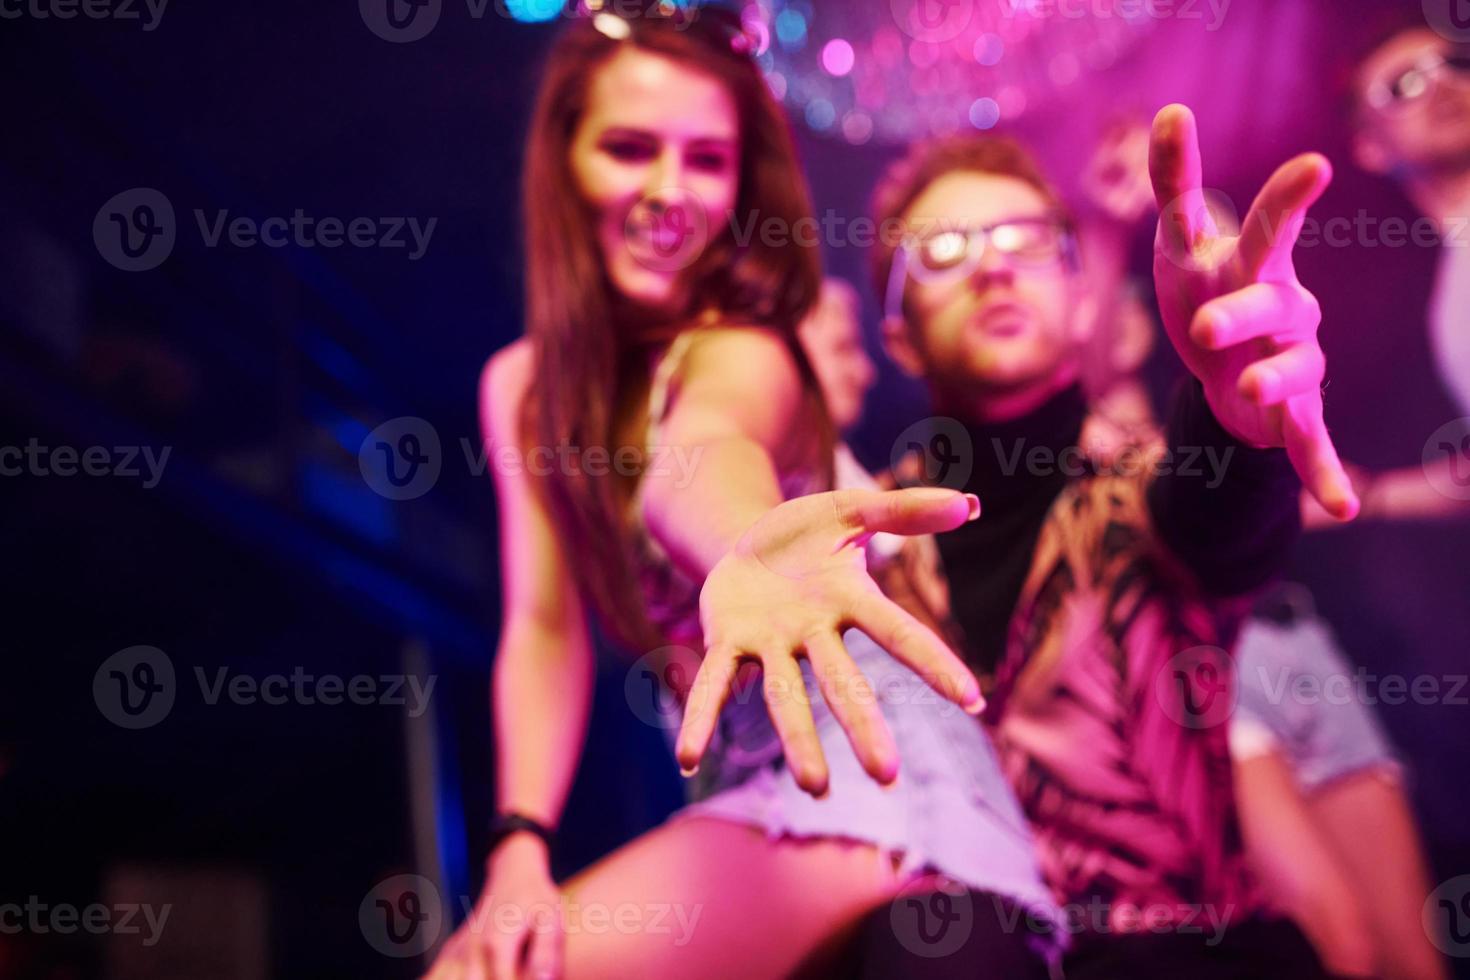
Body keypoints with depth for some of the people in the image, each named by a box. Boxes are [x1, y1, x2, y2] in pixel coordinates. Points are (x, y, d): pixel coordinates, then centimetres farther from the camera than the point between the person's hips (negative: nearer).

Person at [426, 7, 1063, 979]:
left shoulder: (745, 353, -11)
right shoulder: (521, 384, 6)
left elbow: (703, 451, -36)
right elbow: (543, 623, -1)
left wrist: (744, 549, -60)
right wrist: (519, 845, -15)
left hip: (859, 765, -6)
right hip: (736, 784, 7)